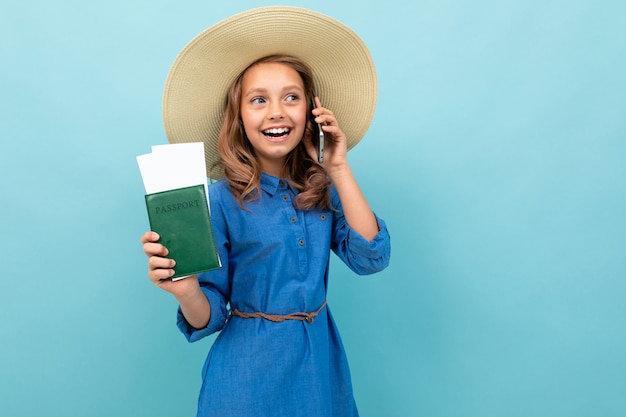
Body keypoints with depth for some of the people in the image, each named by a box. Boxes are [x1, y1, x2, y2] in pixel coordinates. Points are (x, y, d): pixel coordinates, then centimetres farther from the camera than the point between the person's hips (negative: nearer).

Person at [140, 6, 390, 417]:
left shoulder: (324, 189, -1)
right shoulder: (221, 201, -13)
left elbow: (371, 257, -13)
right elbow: (209, 317, -10)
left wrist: (340, 170, -13)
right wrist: (186, 290, -33)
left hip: (321, 363, 4)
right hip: (250, 371, -4)